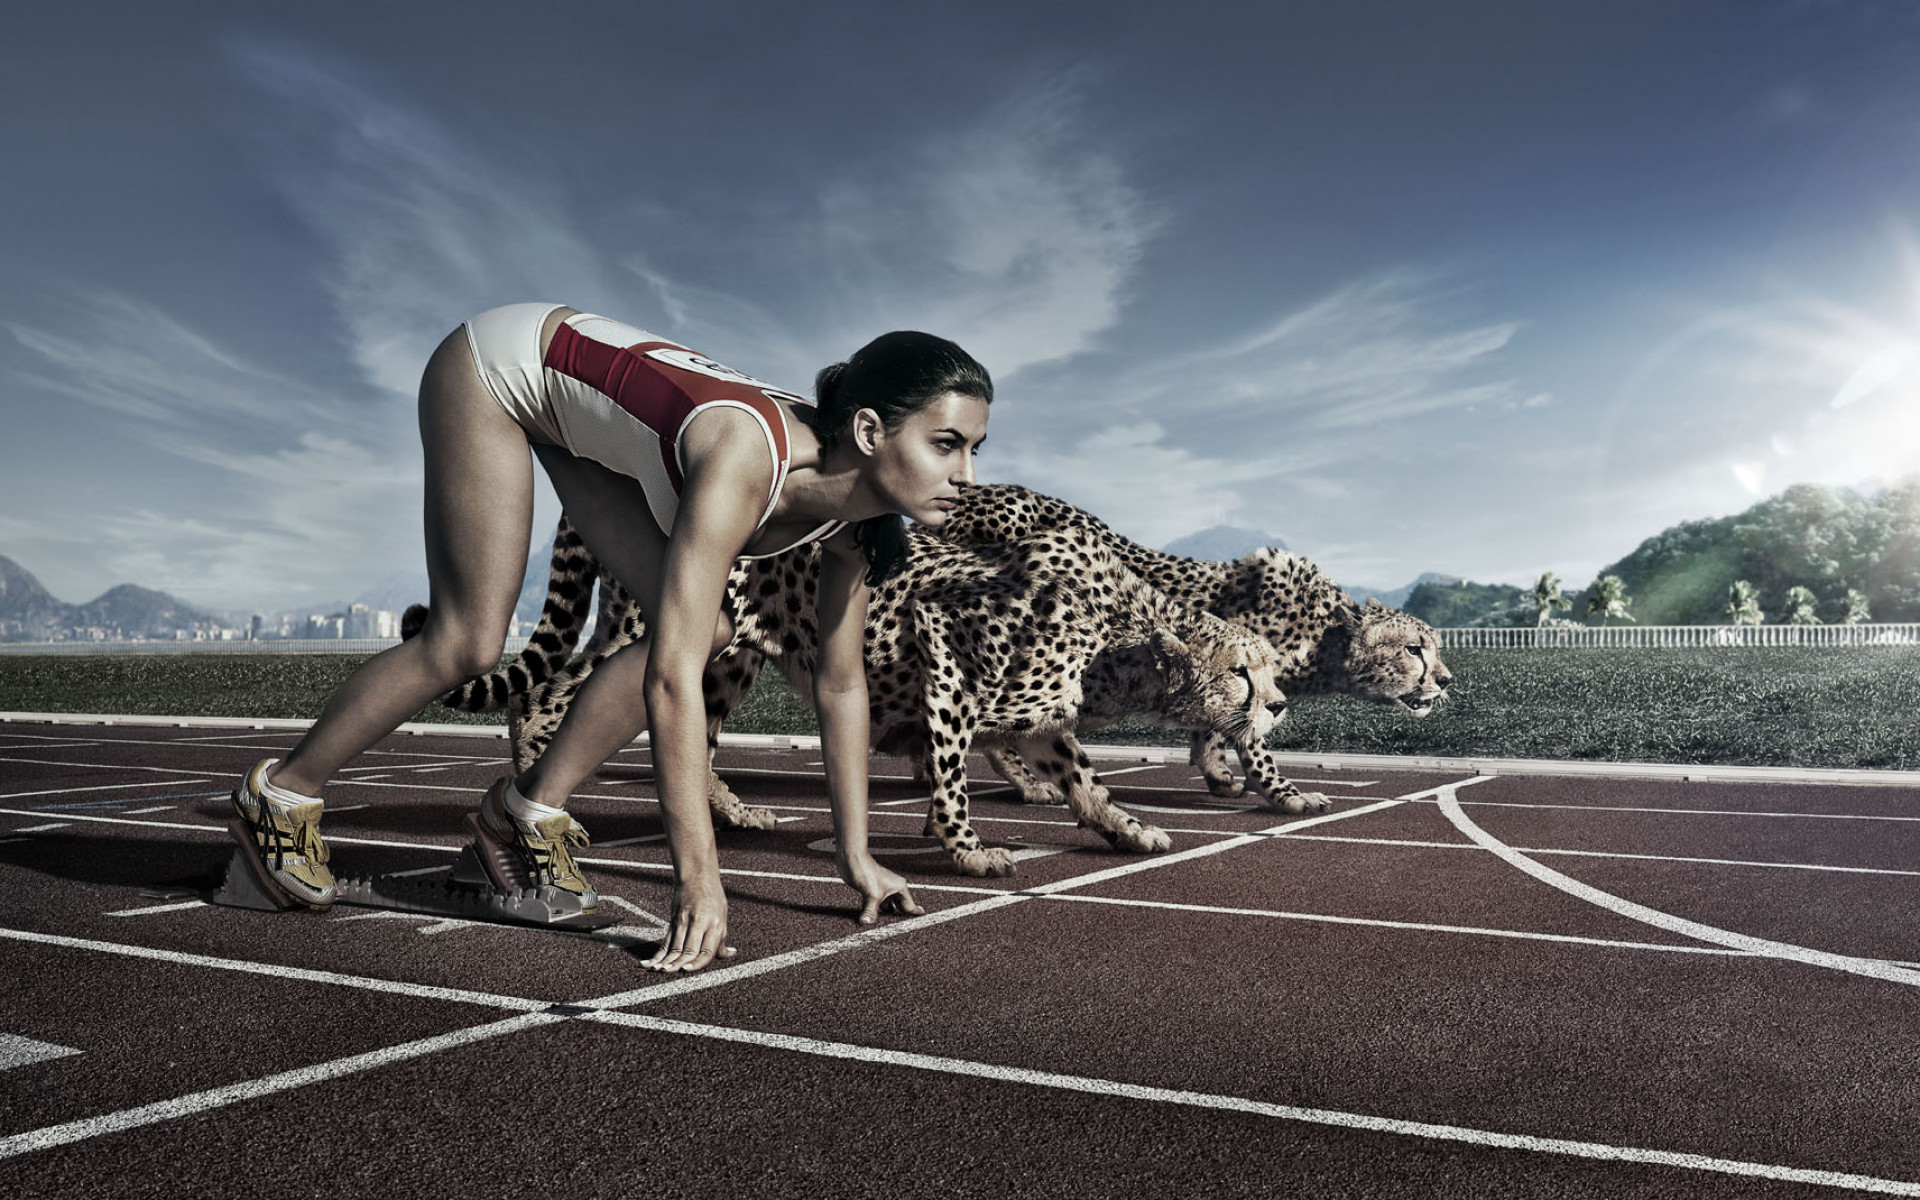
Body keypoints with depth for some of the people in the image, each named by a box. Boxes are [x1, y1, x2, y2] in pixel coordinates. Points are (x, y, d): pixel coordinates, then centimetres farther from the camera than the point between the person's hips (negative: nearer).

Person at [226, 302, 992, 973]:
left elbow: (841, 681, -8)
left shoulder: (853, 511, -18)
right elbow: (671, 679, -44)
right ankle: (282, 792, 15)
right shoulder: (743, 460, -41)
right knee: (469, 645, -9)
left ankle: (531, 805, 9)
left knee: (703, 630, -7)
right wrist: (698, 879, -42)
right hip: (500, 362, -7)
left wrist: (855, 857, -7)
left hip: (583, 411, 7)